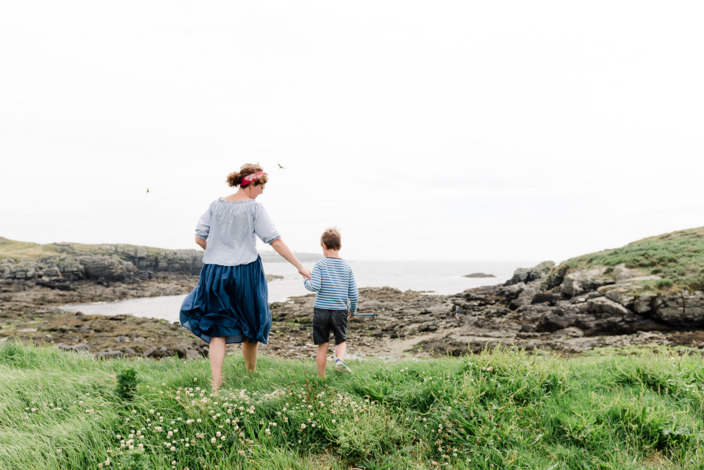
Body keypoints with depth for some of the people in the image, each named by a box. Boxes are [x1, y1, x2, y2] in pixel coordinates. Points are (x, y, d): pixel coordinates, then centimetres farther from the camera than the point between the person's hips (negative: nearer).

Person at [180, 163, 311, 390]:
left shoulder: (216, 205, 4)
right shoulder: (254, 207, -7)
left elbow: (199, 238, 4)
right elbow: (275, 241, -11)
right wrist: (300, 267, -6)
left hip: (215, 271, 3)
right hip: (245, 272, -3)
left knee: (217, 330, 7)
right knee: (250, 325, 17)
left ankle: (216, 384, 0)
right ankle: (251, 375, 30)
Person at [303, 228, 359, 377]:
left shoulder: (320, 265, -5)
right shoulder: (347, 267, 5)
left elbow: (315, 286, -17)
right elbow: (354, 293, 4)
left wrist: (306, 281, 3)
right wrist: (352, 309, 20)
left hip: (321, 309, -1)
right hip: (340, 310, 1)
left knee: (323, 346, 8)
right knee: (341, 340, 16)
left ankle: (321, 377, 14)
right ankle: (340, 359, -13)